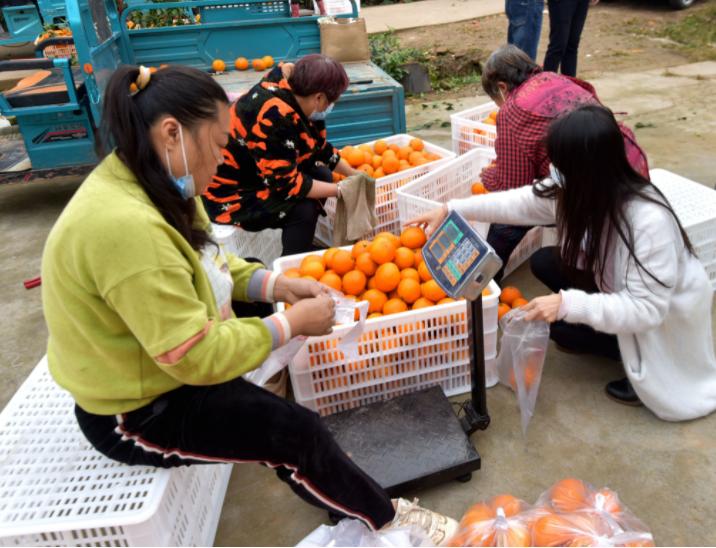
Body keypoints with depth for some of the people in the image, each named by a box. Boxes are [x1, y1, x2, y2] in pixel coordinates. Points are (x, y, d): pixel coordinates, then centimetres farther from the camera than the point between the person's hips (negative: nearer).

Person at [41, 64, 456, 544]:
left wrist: (277, 285, -7)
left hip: (156, 362, 10)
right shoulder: (124, 225, -36)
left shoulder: (146, 181, -5)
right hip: (136, 412, -9)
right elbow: (197, 356, -31)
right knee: (296, 432, -12)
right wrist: (293, 322, -20)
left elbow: (204, 263, 8)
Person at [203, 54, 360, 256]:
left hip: (255, 175, 9)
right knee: (302, 210, -24)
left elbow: (320, 148, 12)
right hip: (228, 193, -9)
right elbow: (286, 184, -29)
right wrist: (340, 190, -20)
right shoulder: (274, 117, -31)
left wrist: (353, 174, 15)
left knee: (321, 175, -1)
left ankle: (303, 249, 9)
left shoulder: (299, 101, -4)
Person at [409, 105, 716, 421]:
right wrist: (451, 210, -7)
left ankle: (651, 367, 3)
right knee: (544, 263, -4)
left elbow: (646, 310, -36)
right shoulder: (581, 189, -17)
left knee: (561, 326, -20)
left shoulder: (649, 221, -39)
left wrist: (567, 305, -43)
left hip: (666, 316, -8)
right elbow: (518, 203, -6)